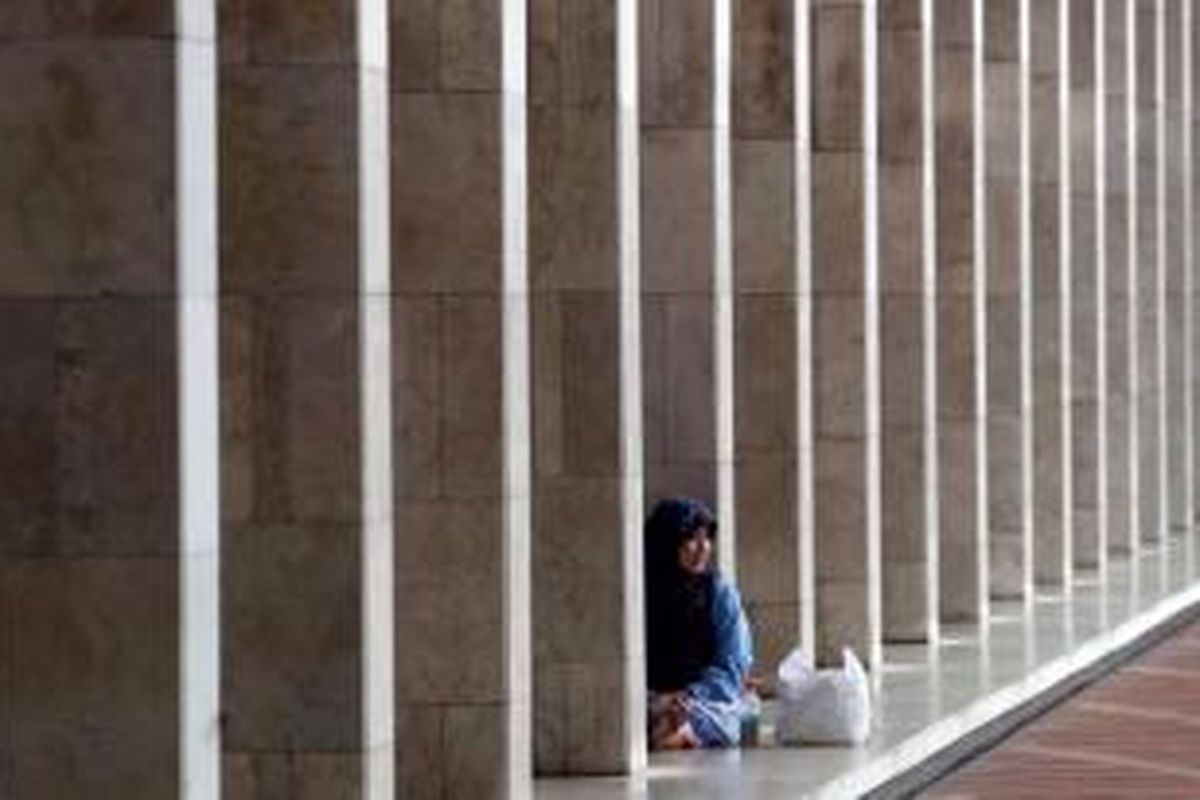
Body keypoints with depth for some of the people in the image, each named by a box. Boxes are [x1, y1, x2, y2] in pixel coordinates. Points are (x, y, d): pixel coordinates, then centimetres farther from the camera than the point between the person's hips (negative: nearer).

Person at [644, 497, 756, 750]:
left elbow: (732, 668, 1)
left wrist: (689, 699, -16)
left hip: (709, 701, -1)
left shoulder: (720, 592, 4)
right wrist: (655, 702, -17)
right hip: (652, 703, 1)